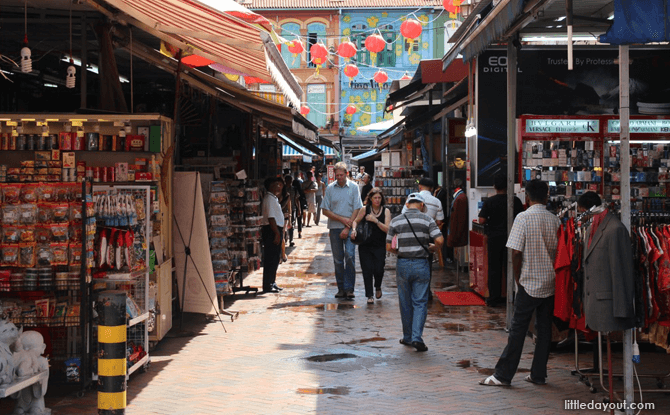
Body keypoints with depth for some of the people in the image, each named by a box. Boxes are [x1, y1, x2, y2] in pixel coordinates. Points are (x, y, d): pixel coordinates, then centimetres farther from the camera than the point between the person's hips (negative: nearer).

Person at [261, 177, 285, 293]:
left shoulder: (274, 198, 17)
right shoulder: (269, 199, -15)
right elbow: (271, 217, -22)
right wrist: (277, 233, -23)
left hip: (276, 230, 10)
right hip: (271, 231, -10)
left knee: (275, 258, 15)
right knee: (271, 259, -7)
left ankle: (271, 283, 22)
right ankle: (267, 286, -3)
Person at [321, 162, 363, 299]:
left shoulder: (353, 187, 2)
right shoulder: (330, 188, 4)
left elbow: (357, 209, -1)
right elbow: (325, 211, 3)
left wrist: (348, 227, -9)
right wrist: (342, 219, -8)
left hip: (349, 227, -2)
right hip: (334, 227, 2)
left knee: (349, 255, -14)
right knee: (338, 259, 5)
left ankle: (349, 288, -9)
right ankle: (341, 288, 13)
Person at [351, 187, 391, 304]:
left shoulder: (386, 211, 0)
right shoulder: (364, 210, 2)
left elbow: (387, 229, -8)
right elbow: (356, 221, 13)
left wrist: (375, 220, -18)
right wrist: (354, 230, -7)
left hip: (380, 246, -1)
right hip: (365, 245, 1)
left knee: (378, 269, -7)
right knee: (367, 270, -3)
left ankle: (378, 287, 26)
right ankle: (369, 295, 9)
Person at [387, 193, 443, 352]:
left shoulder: (396, 221, 2)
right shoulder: (427, 220, -3)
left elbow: (389, 247, 2)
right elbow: (439, 240, -13)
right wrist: (432, 248, 7)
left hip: (402, 264, 2)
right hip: (421, 264, -2)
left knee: (405, 303, 13)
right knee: (420, 303, 3)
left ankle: (408, 337, 22)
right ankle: (417, 337, -10)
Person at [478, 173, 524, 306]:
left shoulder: (489, 202, -8)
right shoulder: (515, 201, -5)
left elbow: (482, 220, -10)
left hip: (494, 237, -1)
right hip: (511, 237, 1)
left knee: (494, 268, 7)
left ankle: (494, 298, 9)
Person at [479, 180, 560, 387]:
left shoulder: (523, 218, -11)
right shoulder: (555, 220, 1)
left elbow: (516, 253, -14)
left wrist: (518, 277, -1)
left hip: (529, 283, -4)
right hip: (550, 283, 4)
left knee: (518, 329, 0)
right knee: (544, 329, 10)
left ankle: (503, 375, 5)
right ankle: (539, 375, 16)